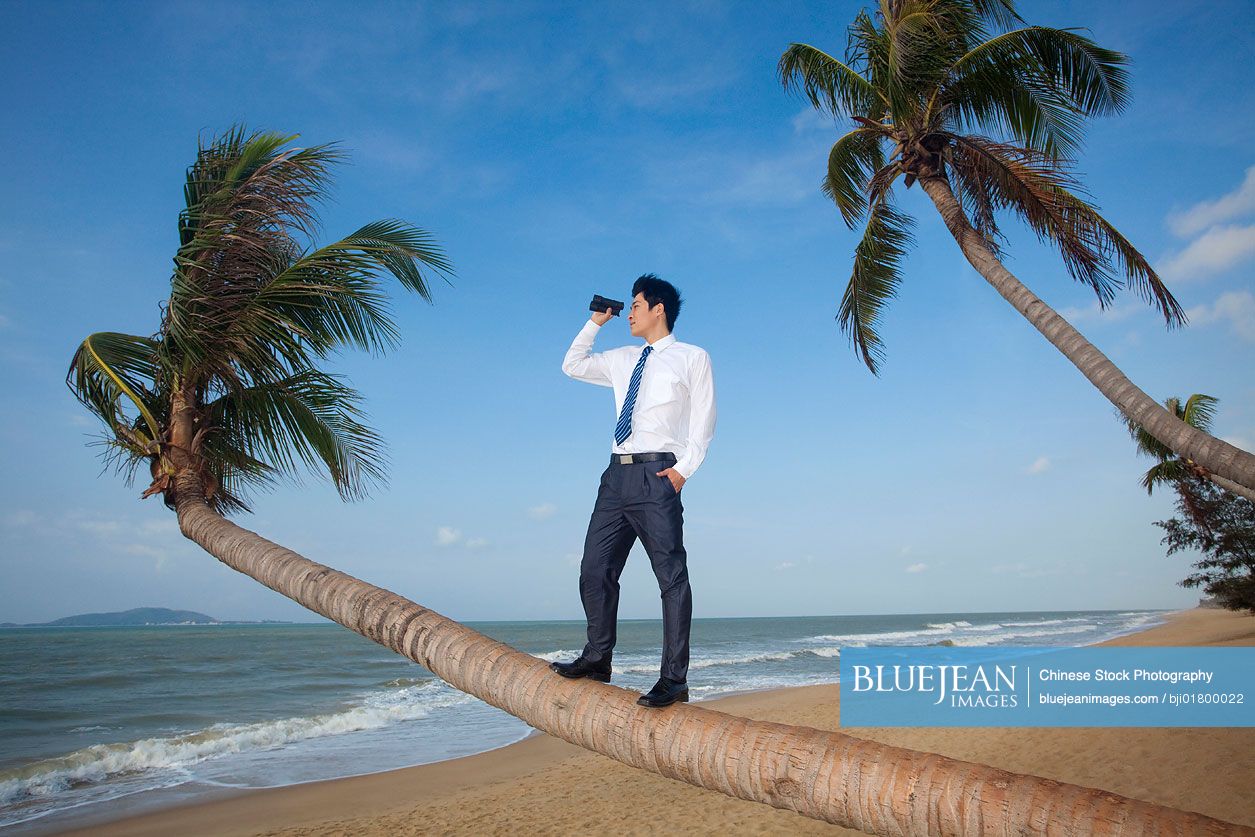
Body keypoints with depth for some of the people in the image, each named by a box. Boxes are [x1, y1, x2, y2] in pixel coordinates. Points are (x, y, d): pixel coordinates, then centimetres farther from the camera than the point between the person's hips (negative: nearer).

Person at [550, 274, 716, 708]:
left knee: (671, 574, -7)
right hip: (617, 473, 7)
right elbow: (573, 366, 32)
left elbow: (703, 420, -1)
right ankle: (597, 659, 20)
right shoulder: (623, 360, 23)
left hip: (657, 473, -7)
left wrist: (684, 468, -13)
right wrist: (595, 322, 21)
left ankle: (674, 679, -4)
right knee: (595, 569, 6)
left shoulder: (693, 358, 6)